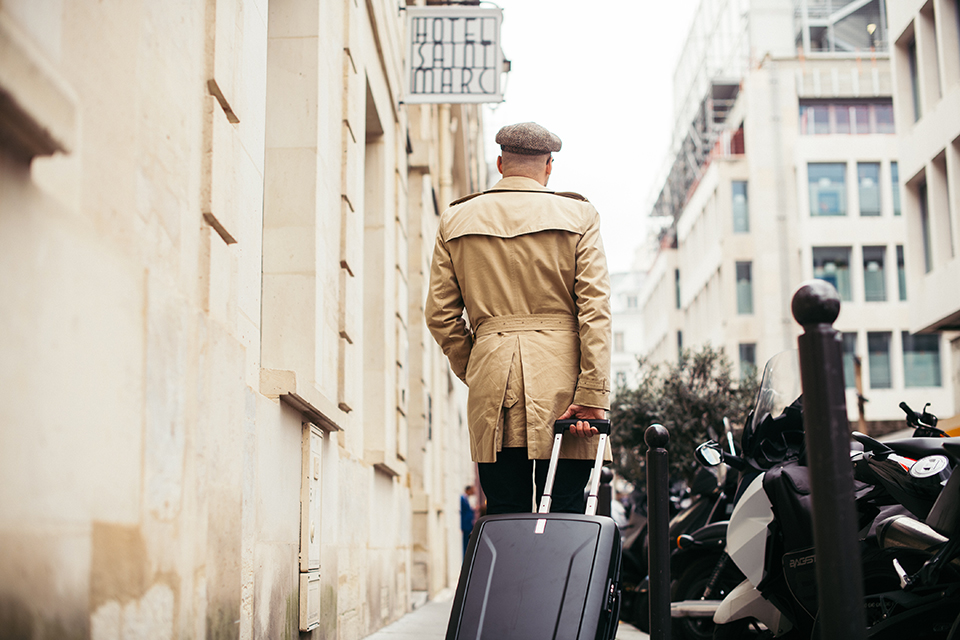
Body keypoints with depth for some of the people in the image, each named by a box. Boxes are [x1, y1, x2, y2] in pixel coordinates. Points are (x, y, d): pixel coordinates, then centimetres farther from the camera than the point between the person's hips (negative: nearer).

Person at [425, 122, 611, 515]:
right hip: (560, 379, -2)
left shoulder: (455, 221, 10)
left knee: (504, 519, 5)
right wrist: (592, 393, -7)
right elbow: (595, 310, -5)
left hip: (491, 382, 2)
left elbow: (439, 315, 9)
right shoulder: (579, 216, 4)